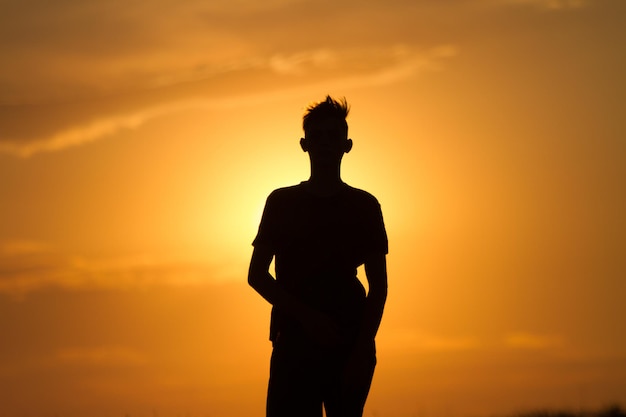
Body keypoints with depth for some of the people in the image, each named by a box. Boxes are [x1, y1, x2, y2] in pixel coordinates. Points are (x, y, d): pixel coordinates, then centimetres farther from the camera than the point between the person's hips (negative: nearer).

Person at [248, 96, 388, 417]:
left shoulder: (364, 206, 11)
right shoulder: (281, 202, 11)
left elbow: (379, 286, 6)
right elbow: (256, 275, 6)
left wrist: (362, 349, -7)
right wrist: (306, 316, -8)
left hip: (349, 344, 1)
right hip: (295, 340, 0)